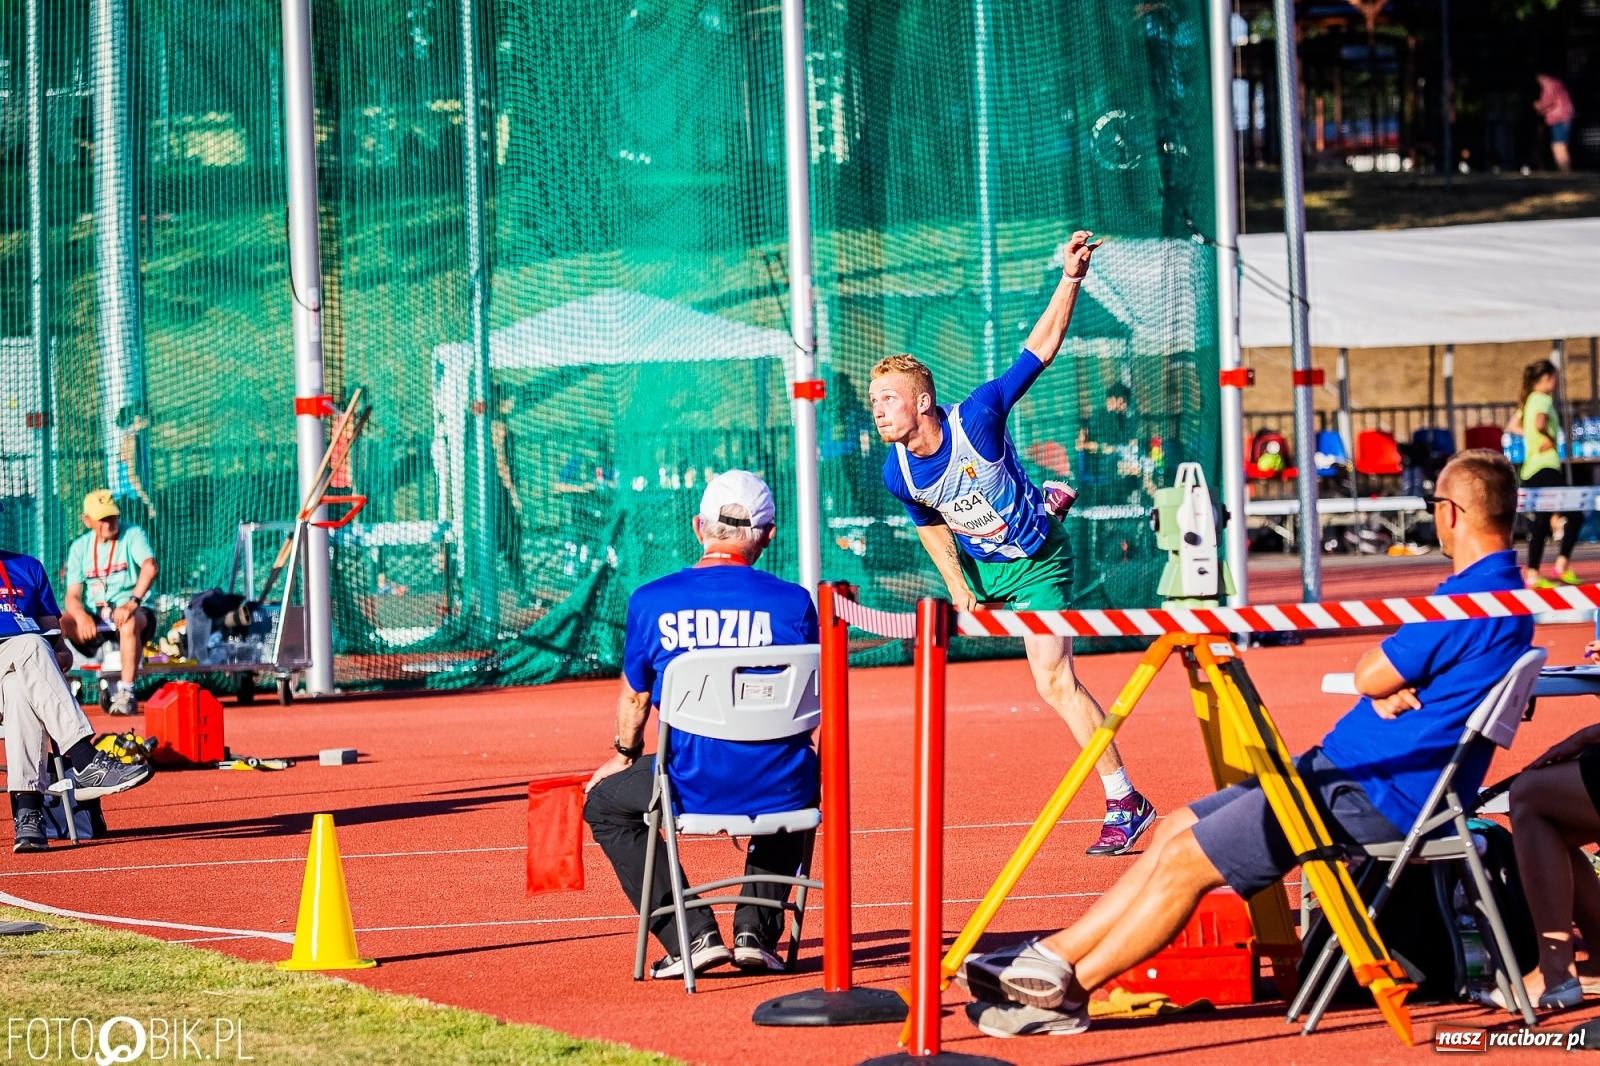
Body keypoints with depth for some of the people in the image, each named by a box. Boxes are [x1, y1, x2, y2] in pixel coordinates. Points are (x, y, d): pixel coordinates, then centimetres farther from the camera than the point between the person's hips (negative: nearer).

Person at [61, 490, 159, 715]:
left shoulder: (132, 535, -5)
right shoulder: (80, 547, 7)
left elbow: (151, 567, -25)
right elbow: (73, 595, 2)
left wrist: (132, 603, -39)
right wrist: (82, 616, -22)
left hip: (136, 613, -4)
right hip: (94, 621, 4)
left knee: (129, 621, -39)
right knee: (61, 622, -25)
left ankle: (126, 694, -38)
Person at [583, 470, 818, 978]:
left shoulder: (650, 601, 0)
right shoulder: (793, 601, 0)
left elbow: (635, 697, 14)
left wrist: (624, 757, 35)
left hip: (694, 787, -2)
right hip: (779, 788, 2)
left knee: (604, 804, 27)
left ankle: (693, 935, 12)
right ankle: (756, 931, 25)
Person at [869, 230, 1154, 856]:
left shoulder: (977, 419, -28)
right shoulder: (897, 474, -14)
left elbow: (1041, 348, -24)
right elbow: (933, 530, 5)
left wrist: (1070, 280, -34)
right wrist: (959, 589, -6)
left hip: (1037, 562, -5)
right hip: (975, 566, 6)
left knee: (1054, 682, -15)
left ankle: (1125, 803, -9)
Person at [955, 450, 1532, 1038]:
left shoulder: (1476, 595, -19)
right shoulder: (1504, 587, 15)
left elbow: (1371, 674, -16)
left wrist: (1380, 677, 7)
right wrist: (1384, 691, -5)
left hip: (1375, 797, -11)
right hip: (1348, 770, 11)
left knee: (1185, 858, -10)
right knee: (1176, 830, 8)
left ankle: (1065, 993, -2)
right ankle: (1049, 957, 7)